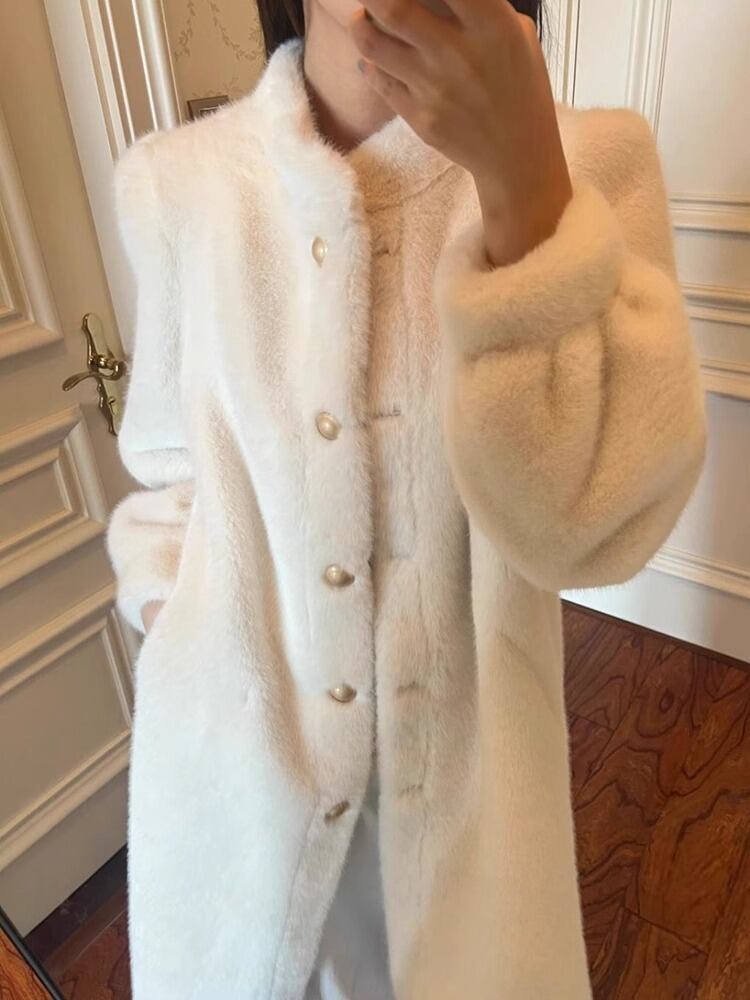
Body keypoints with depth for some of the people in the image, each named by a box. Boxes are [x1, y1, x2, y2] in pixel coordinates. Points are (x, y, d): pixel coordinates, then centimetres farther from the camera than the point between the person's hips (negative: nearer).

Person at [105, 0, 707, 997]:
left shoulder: (591, 158, -12)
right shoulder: (175, 180, -6)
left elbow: (590, 522, -23)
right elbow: (170, 465, 6)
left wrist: (522, 178, -30)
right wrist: (172, 644, 3)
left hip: (464, 754, -1)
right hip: (233, 748, 2)